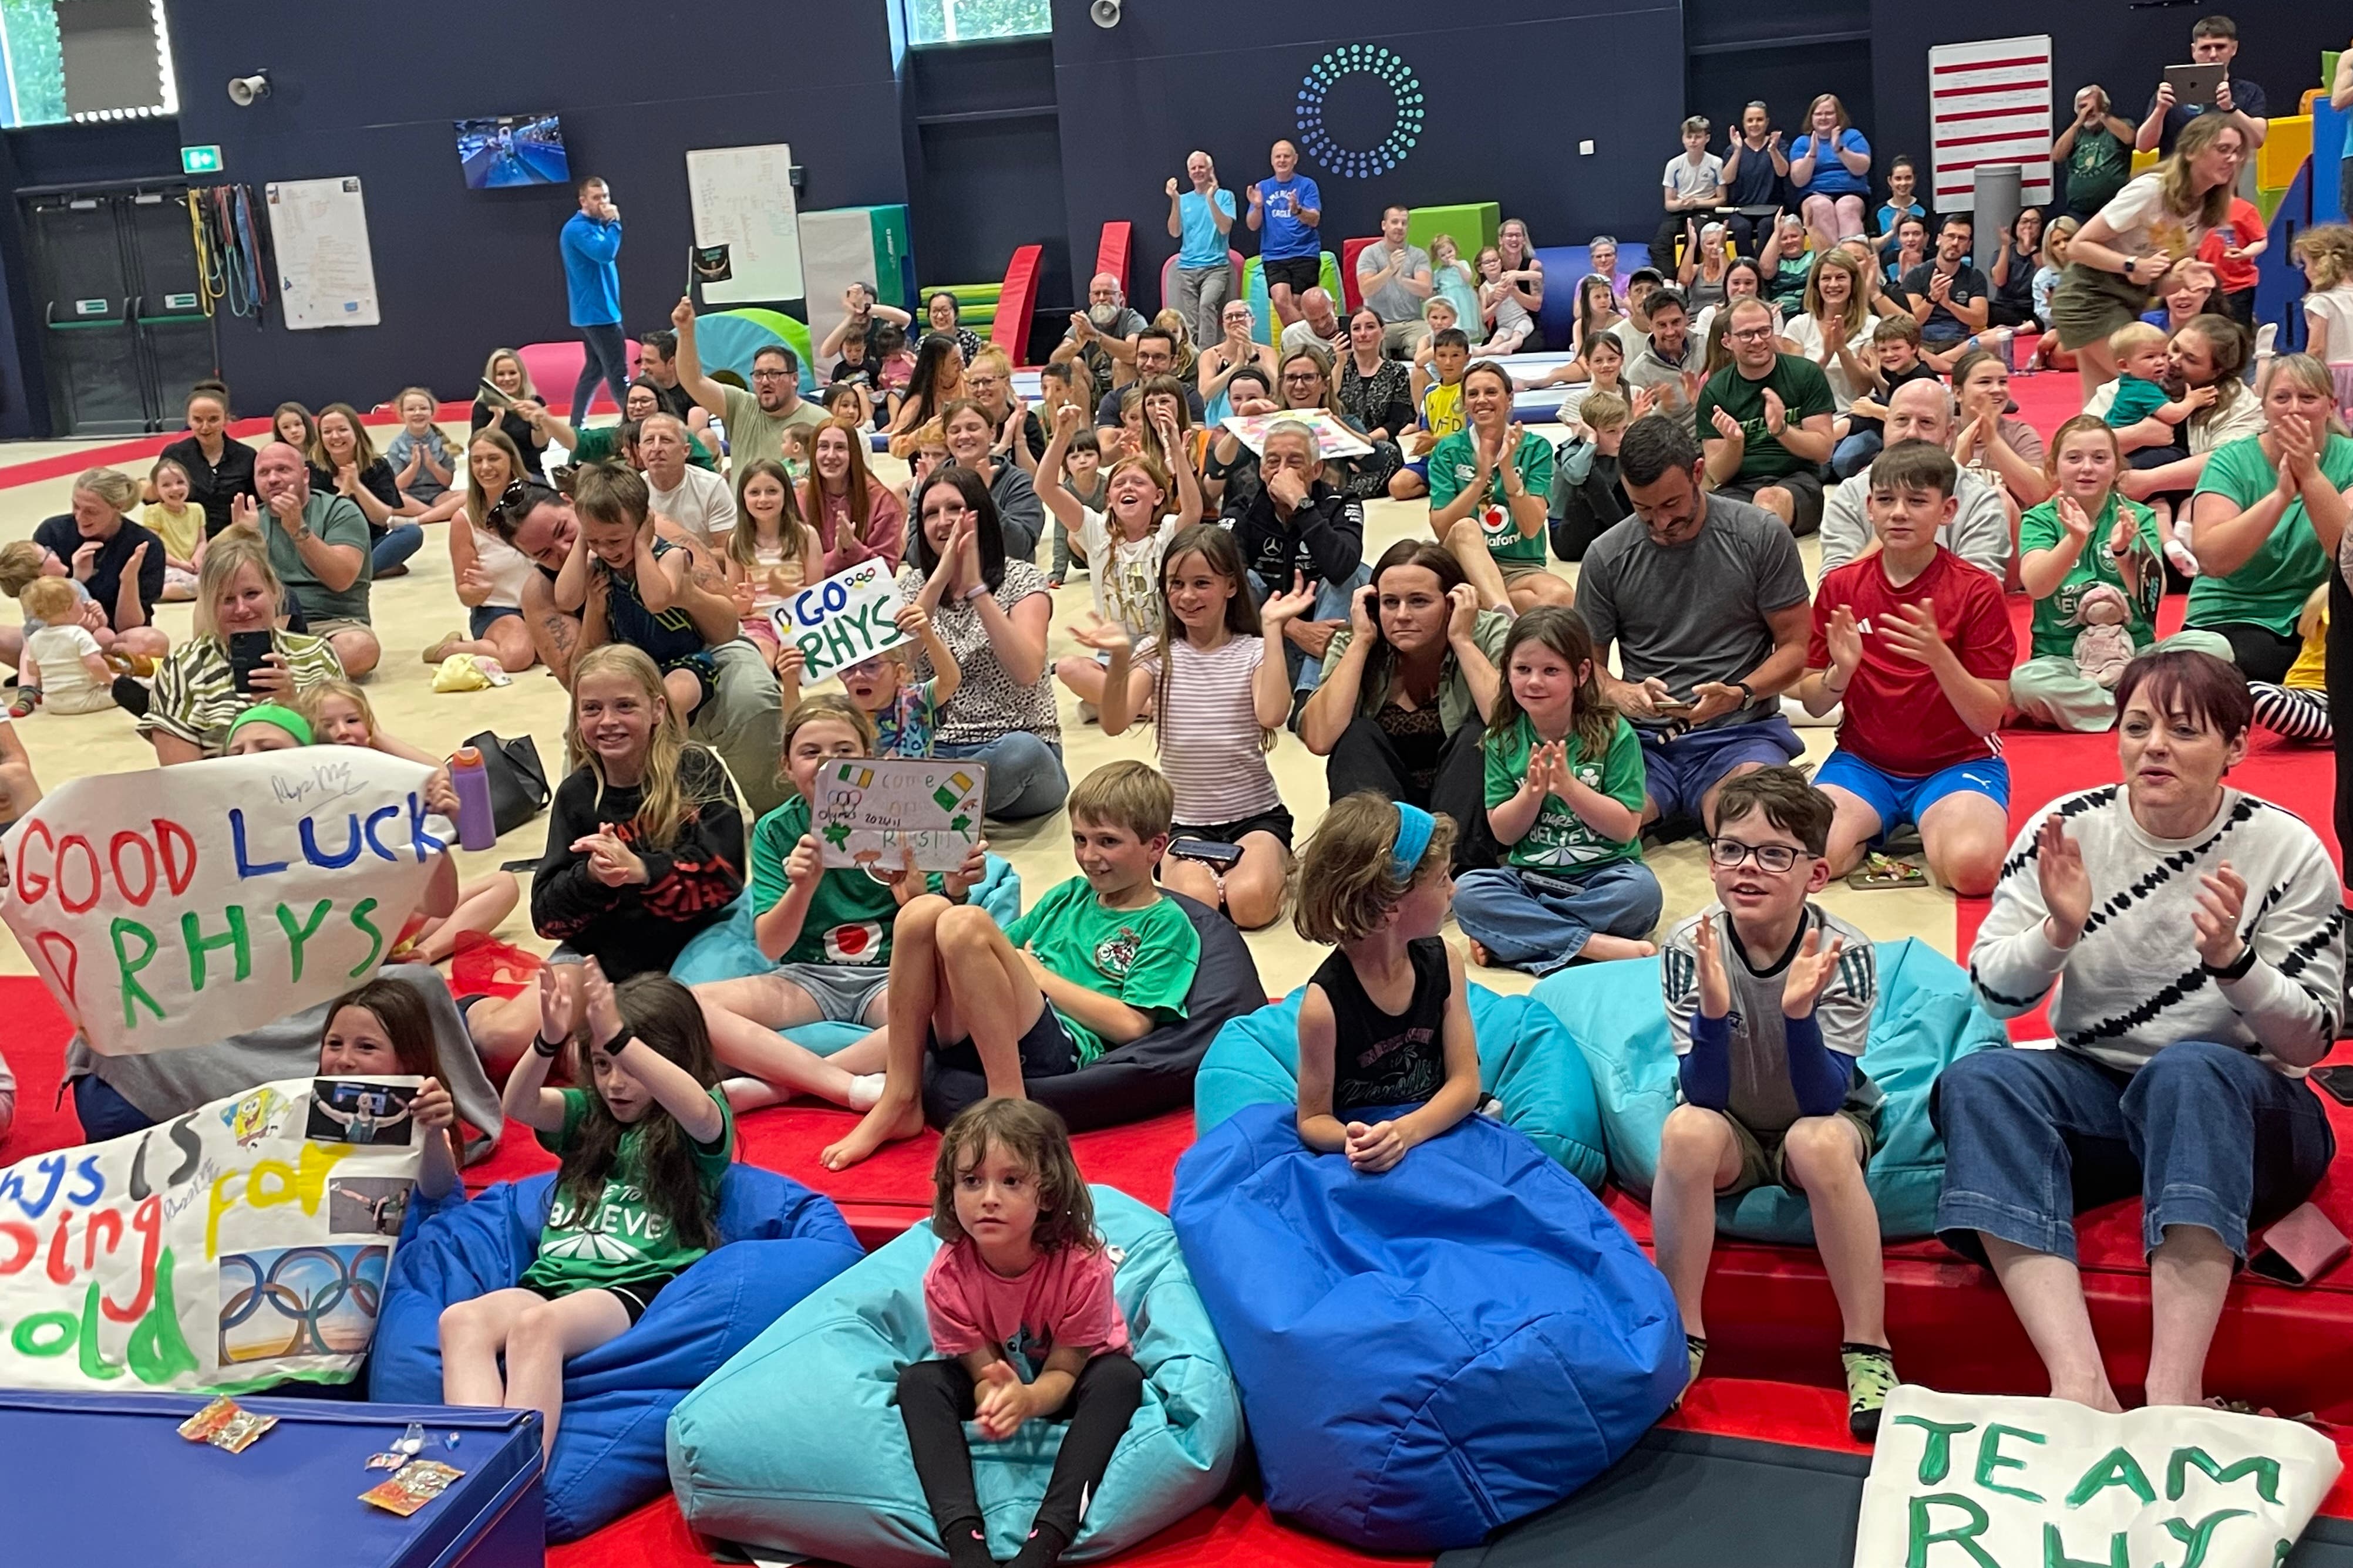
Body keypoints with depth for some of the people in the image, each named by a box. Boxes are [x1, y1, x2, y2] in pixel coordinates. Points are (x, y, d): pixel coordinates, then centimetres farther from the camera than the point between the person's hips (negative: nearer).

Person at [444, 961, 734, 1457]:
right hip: (550, 1280, 5)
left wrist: (618, 1037, -29)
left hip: (636, 1287, -5)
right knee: (460, 1318, -28)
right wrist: (549, 1041, -17)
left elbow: (699, 1111, -18)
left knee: (536, 1324, -37)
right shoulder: (587, 1116, 23)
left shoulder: (696, 1130, 8)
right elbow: (518, 1105, 4)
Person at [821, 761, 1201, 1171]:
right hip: (972, 1038, 7)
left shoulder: (1167, 925, 8)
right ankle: (899, 1102, -14)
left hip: (1065, 1050, -7)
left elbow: (1132, 1025, -6)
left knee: (964, 924, -28)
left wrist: (1037, 973, 0)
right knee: (924, 911, -17)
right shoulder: (1069, 896, 27)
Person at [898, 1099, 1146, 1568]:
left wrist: (1029, 1400, -49)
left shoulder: (1084, 1266, -31)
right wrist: (993, 1399, -46)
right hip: (1002, 1383, 2)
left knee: (1120, 1376, -35)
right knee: (918, 1380, -25)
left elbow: (1063, 1372, -24)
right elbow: (984, 1372, -19)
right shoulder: (946, 1277, -26)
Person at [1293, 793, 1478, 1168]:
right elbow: (1314, 1119, -8)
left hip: (1436, 1130, 3)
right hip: (1368, 1164, -3)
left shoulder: (1442, 962, -3)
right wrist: (1351, 1140, -32)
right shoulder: (1326, 1001, -17)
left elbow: (1465, 1081, -4)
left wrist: (1408, 1131, -23)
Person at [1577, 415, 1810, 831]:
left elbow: (1794, 649, 3)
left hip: (1741, 733, -1)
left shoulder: (1762, 537, 0)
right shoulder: (1606, 557, 5)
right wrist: (1621, 694, -12)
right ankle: (1661, 808, -5)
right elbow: (1588, 663, 11)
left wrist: (1738, 694, -16)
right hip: (1644, 741, 2)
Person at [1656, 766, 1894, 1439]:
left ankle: (1868, 1352, -23)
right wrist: (1712, 1009, -40)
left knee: (1821, 1140, -34)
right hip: (1731, 1133, 1)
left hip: (1822, 1124, -1)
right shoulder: (1690, 948, -18)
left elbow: (1823, 1099, -26)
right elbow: (1703, 1095, -21)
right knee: (1686, 1130, -32)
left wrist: (1798, 1011, -43)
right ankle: (1681, 1337, -20)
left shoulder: (1843, 953, -21)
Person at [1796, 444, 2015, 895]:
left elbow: (1987, 719, -10)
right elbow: (1813, 703, 5)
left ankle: (1931, 831, 1)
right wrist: (1840, 671, -19)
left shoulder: (1978, 591, -7)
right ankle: (1874, 830, 4)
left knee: (1973, 866, -33)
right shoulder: (1840, 586, 1)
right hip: (1863, 763, 2)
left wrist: (1939, 657, -27)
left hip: (1956, 764, -2)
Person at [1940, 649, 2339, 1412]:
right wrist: (2058, 933, -25)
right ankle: (2080, 1387, -43)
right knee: (1977, 1081, -29)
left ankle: (2175, 1395, -44)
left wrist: (2232, 957, -27)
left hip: (2237, 1108, -2)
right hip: (2092, 1094, 2)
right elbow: (1992, 992, -5)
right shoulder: (2068, 828, -2)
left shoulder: (2286, 850, -6)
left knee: (2190, 1067, -36)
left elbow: (2309, 1044, -9)